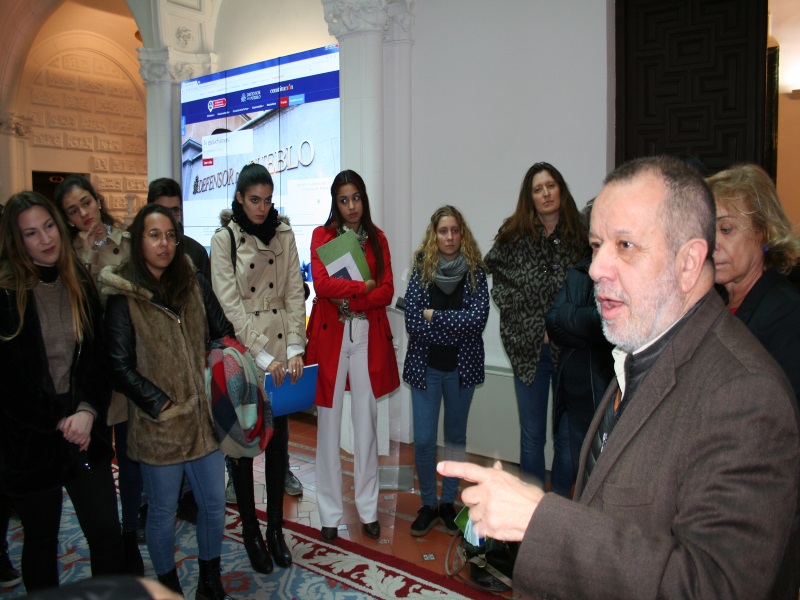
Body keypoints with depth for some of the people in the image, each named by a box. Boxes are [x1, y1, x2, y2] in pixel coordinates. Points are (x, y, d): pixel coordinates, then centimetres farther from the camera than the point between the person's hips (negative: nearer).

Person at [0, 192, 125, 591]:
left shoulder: (81, 286, 4)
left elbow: (99, 358, 2)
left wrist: (88, 411, -12)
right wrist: (57, 422, -12)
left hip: (85, 433, 3)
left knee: (107, 533, 4)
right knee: (41, 540, 15)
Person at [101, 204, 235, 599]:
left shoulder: (194, 283, 3)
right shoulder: (123, 296, -8)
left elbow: (222, 333, 8)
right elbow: (120, 367, -9)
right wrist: (162, 405, -15)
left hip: (203, 415, 4)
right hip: (157, 424, -4)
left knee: (214, 503, 13)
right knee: (163, 512, 13)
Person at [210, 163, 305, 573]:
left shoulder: (283, 235, 5)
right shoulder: (224, 240, -4)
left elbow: (294, 293, 2)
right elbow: (230, 306, -11)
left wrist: (295, 349, -9)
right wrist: (263, 357, -16)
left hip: (282, 352, 3)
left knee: (278, 440, 9)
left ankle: (275, 528, 24)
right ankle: (250, 532, 22)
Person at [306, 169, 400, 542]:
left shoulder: (377, 239, 11)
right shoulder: (323, 235, 4)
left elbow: (387, 291, 1)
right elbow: (321, 284, -11)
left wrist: (350, 300, -12)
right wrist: (364, 286, -8)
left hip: (368, 335, 2)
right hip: (330, 334, -2)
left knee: (366, 421, 6)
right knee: (329, 424, 2)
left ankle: (368, 510, 19)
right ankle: (330, 514, 15)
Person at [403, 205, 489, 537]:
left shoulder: (475, 270, -4)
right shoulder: (421, 269, -3)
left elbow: (478, 318, -16)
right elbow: (412, 321, -12)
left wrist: (434, 317, -15)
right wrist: (456, 327, -15)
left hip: (462, 368, 1)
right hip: (425, 366, 0)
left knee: (456, 437, 13)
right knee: (423, 441, 1)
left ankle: (448, 503, 30)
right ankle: (428, 504, 22)